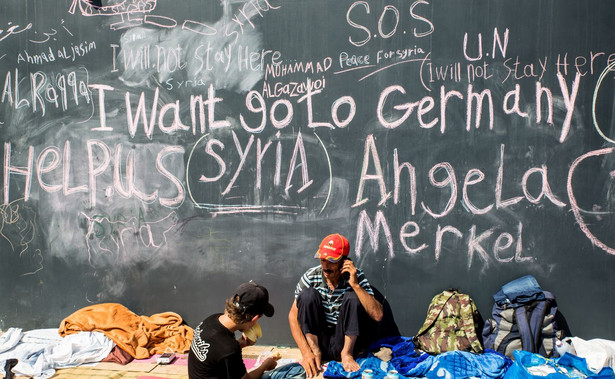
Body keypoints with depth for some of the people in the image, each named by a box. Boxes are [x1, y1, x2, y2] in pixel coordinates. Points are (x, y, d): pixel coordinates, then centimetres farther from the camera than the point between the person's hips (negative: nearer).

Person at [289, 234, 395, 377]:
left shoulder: (356, 276, -11)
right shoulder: (311, 277, -10)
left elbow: (377, 315, -22)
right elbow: (293, 316, -10)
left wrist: (355, 284, -31)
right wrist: (306, 353, -22)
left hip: (342, 342, -1)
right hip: (316, 339, 1)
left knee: (352, 297, -23)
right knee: (308, 294, -21)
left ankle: (346, 353, -14)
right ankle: (315, 351, -18)